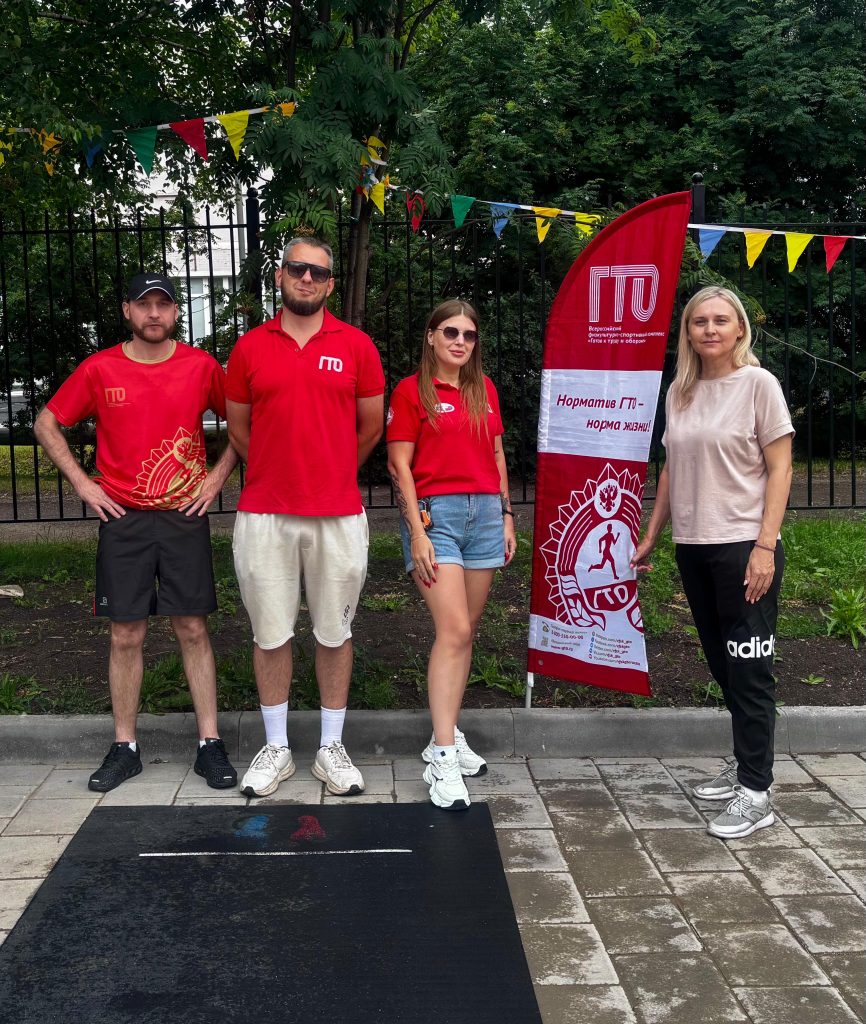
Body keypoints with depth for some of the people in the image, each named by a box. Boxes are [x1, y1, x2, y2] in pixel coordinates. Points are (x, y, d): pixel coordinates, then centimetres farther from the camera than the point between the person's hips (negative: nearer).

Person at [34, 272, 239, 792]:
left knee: (193, 630, 2)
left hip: (185, 517, 0)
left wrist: (219, 476, 2)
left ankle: (211, 744, 10)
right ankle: (124, 748, 16)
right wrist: (82, 483, 1)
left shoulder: (201, 366, 0)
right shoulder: (99, 369, 1)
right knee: (126, 635, 5)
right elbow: (47, 424, 10)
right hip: (123, 520, 1)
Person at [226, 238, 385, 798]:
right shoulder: (250, 347, 5)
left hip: (339, 514, 0)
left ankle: (332, 748, 21)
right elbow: (238, 428, 13)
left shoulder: (356, 345, 3)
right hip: (264, 514, 1)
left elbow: (372, 426, 10)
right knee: (271, 633, 7)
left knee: (335, 633, 8)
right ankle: (276, 748, 22)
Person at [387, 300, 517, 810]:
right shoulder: (411, 391, -1)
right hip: (435, 512, -5)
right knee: (454, 630, -14)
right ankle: (442, 758, -11)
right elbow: (400, 465, -5)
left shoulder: (485, 389, 14)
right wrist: (417, 532, -11)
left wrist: (507, 515, 13)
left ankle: (449, 734, 19)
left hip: (485, 512, 5)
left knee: (467, 629, 7)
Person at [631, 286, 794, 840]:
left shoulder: (758, 384, -6)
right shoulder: (680, 392, 10)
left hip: (743, 546, -6)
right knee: (724, 665, 13)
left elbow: (780, 469, -8)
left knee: (749, 669, -1)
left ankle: (757, 793, 8)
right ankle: (746, 766, 27)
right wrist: (650, 539, 15)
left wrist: (764, 547, -15)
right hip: (694, 546, 6)